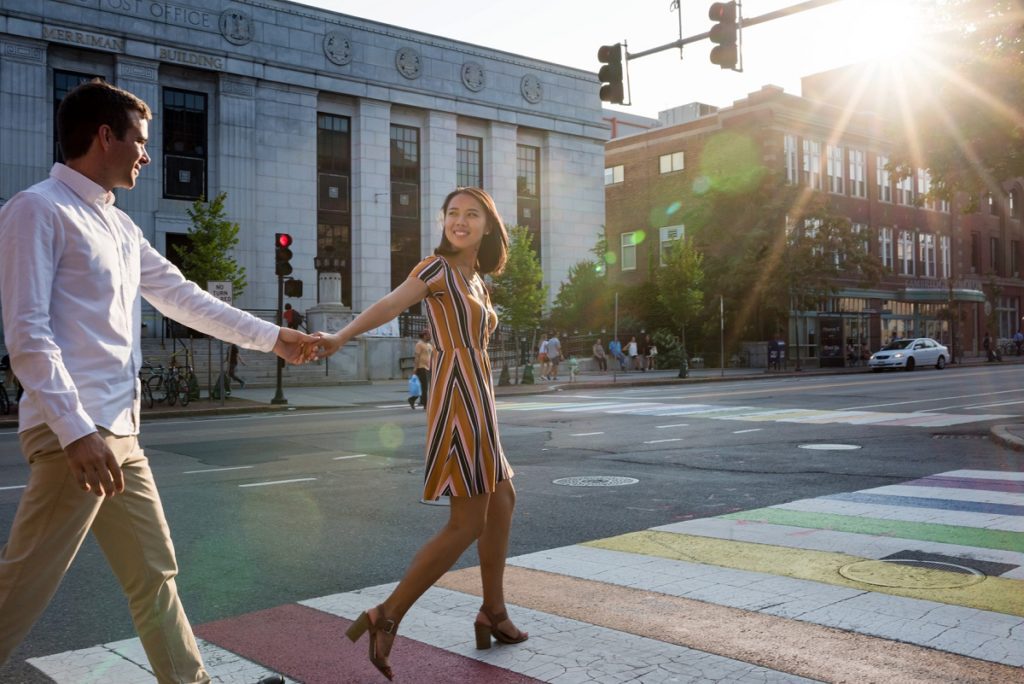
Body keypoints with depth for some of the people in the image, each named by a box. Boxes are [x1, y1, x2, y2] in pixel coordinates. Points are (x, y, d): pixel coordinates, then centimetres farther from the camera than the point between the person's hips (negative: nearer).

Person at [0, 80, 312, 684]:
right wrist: (78, 430, -22)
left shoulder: (121, 226, 18)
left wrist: (273, 337, 24)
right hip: (73, 434, -9)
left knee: (156, 572, 14)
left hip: (121, 433, 9)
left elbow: (187, 299, 23)